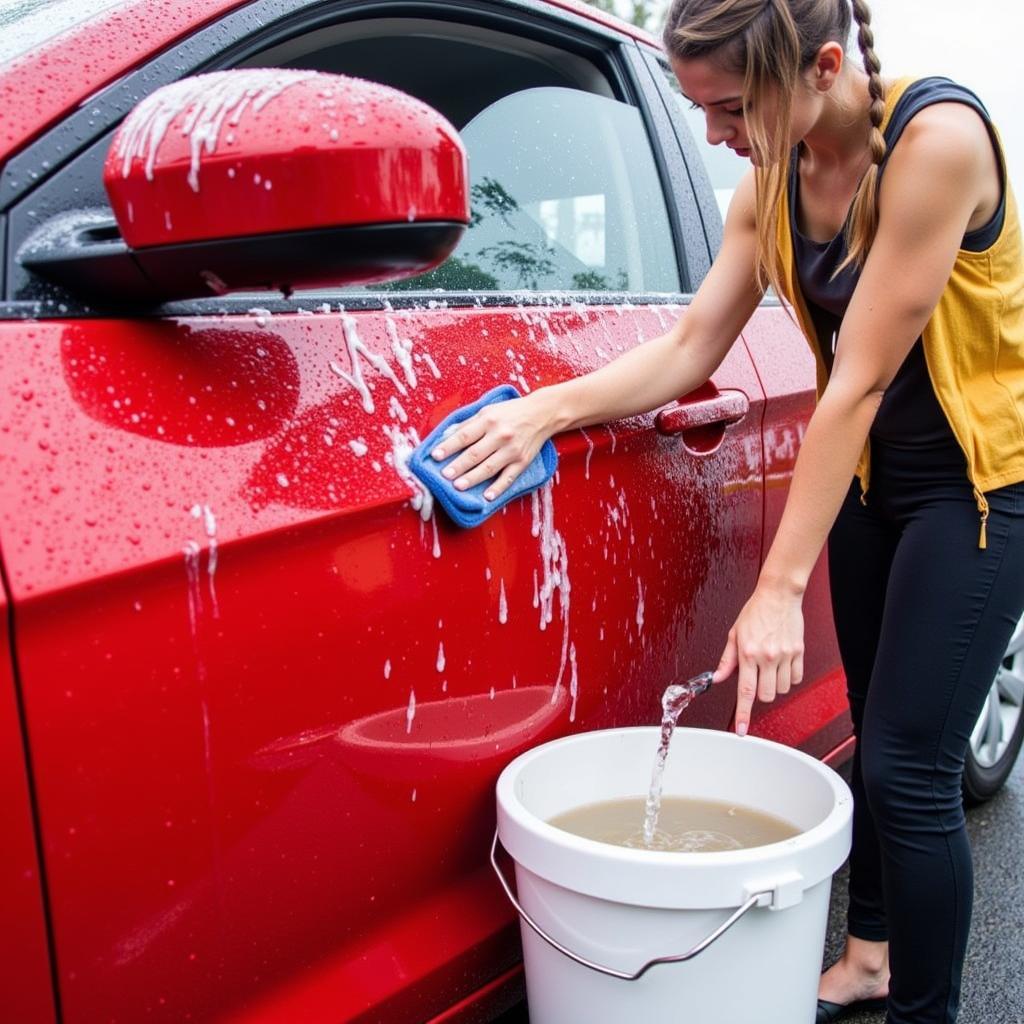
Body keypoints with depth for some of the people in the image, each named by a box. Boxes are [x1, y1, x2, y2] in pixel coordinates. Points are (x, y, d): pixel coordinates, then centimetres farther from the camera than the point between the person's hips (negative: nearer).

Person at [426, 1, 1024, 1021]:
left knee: (910, 766, -7)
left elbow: (859, 379, -29)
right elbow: (688, 347, -5)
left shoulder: (937, 136, -25)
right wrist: (548, 409, -20)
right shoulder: (771, 182, -3)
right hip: (870, 469, 7)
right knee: (874, 735, 14)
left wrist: (778, 589, -27)